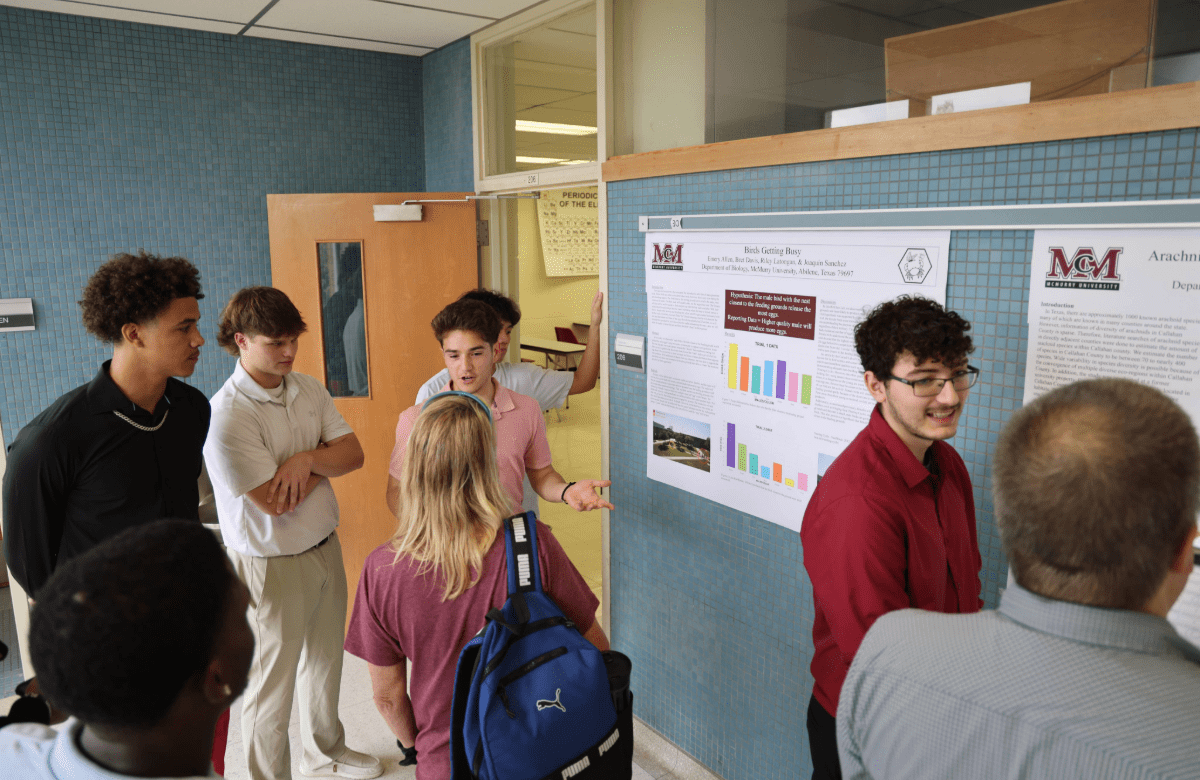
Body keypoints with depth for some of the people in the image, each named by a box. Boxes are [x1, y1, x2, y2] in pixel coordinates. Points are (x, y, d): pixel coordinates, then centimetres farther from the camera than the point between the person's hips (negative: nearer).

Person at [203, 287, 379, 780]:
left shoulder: (309, 390, 0)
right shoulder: (227, 416, -23)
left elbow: (353, 454, -4)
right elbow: (275, 502, -24)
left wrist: (305, 459, -22)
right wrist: (323, 464, -9)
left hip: (325, 547, 7)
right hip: (271, 565, -7)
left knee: (325, 660, 24)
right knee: (272, 683, 10)